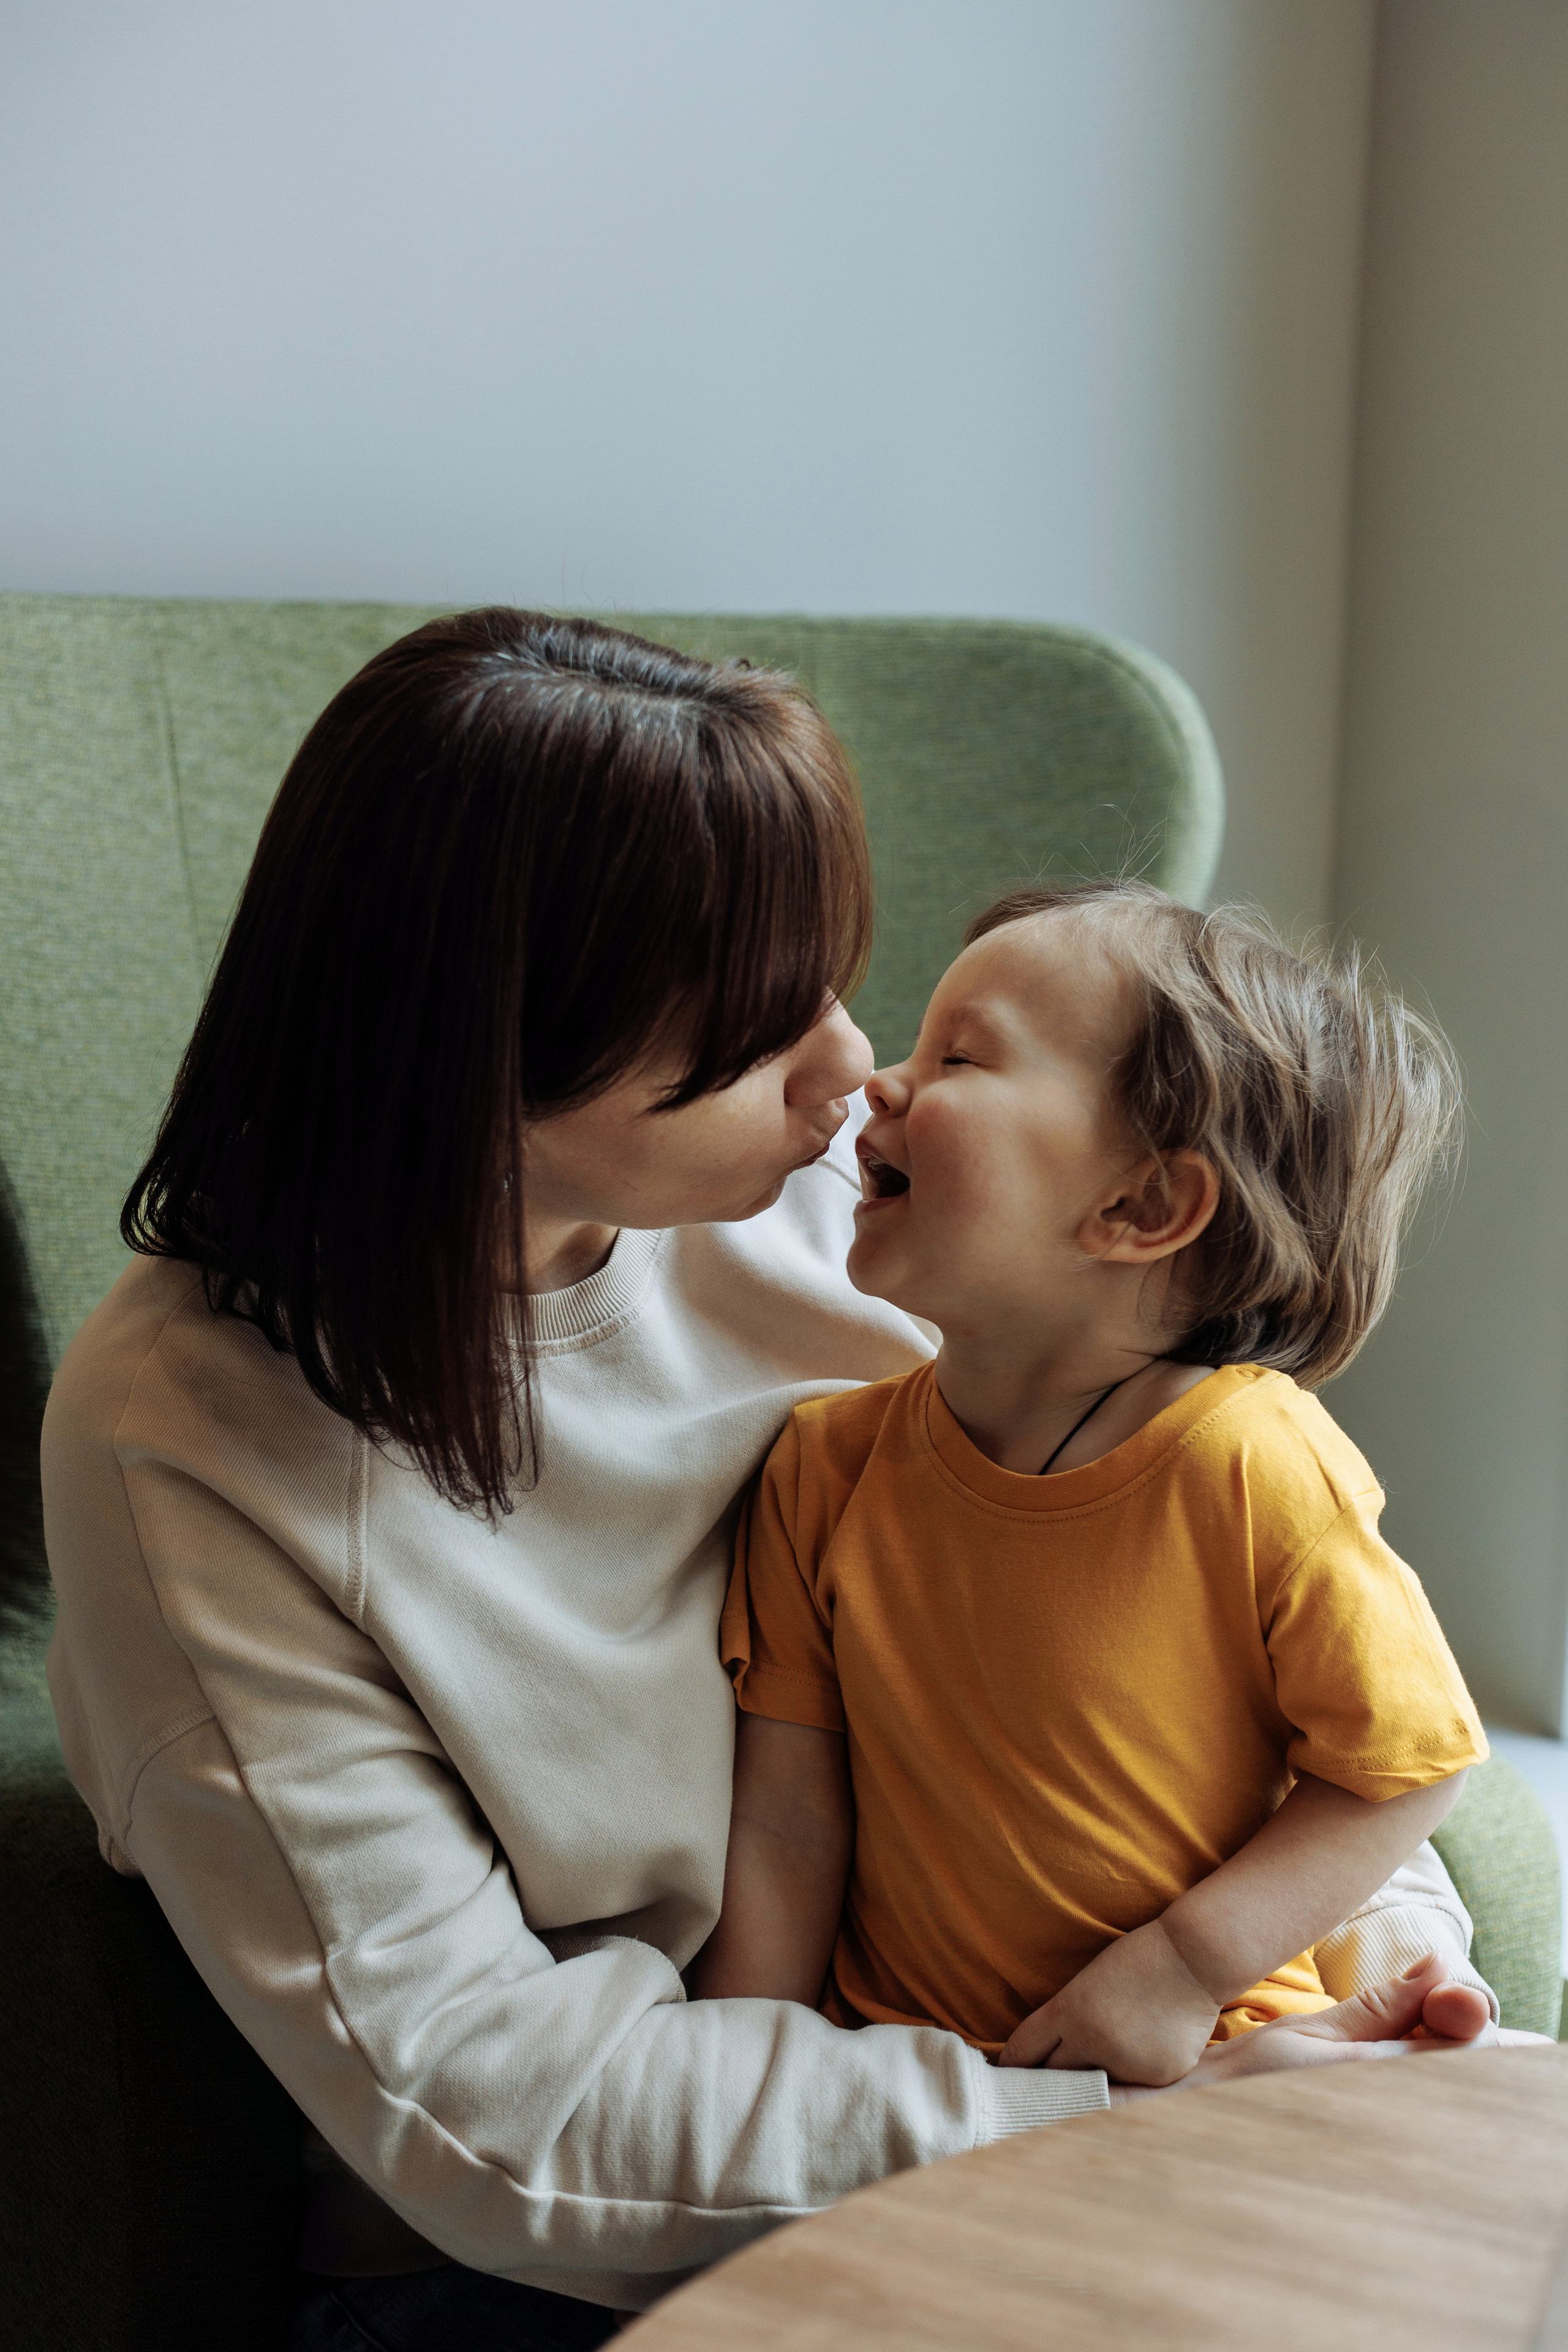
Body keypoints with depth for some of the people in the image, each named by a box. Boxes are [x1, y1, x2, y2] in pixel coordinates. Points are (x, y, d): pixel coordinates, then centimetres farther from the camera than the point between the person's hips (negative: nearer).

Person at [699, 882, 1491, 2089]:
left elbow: (1409, 1761, -8)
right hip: (899, 2068, 2)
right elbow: (785, 1831, -1)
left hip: (1201, 2062, -1)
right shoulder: (828, 1465, -5)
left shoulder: (1255, 1468, -18)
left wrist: (1186, 1967, -14)